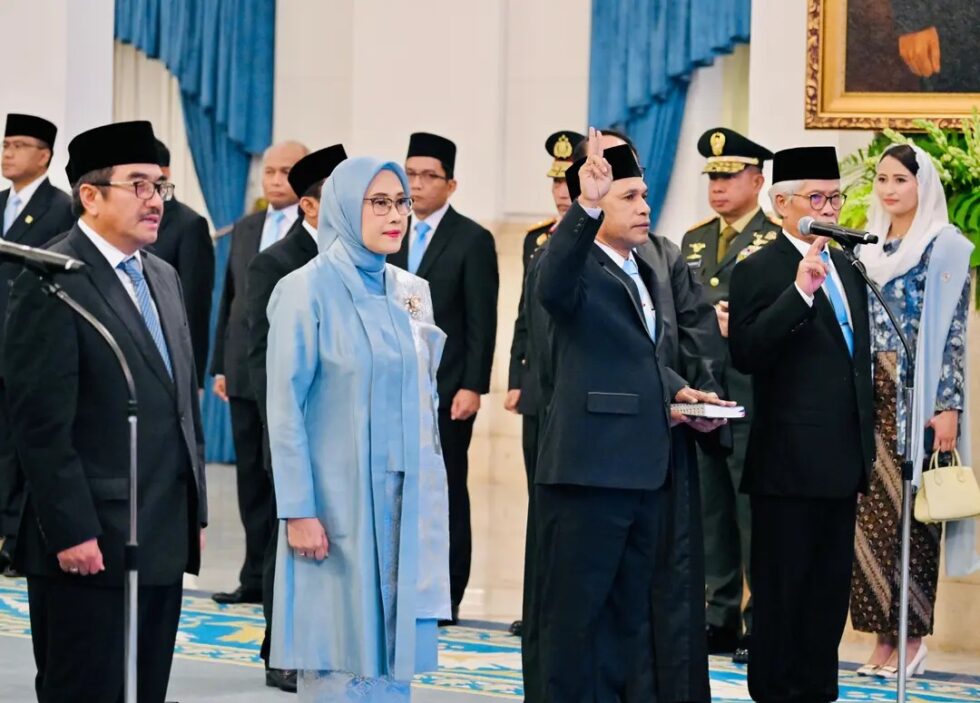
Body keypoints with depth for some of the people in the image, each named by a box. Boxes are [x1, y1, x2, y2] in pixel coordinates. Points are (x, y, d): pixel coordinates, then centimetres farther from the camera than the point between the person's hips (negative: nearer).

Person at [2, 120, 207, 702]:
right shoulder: (52, 283, -10)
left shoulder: (163, 278, 16)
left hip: (164, 543, 8)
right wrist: (73, 533, -18)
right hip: (91, 545, -8)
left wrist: (195, 513, 16)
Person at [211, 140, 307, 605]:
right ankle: (256, 577, 15)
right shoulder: (244, 230, 14)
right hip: (246, 374, 6)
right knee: (252, 477, 9)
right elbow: (229, 299, 16)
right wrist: (221, 365, 13)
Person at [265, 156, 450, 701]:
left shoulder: (410, 291, 10)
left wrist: (430, 501, 11)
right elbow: (285, 408, -10)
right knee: (340, 656, -1)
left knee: (392, 647, 7)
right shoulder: (308, 290, -8)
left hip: (406, 502, 6)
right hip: (338, 503, -6)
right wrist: (298, 511, -14)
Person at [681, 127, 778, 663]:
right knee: (710, 514, 10)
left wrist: (742, 327, -20)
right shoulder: (694, 241, 18)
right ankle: (720, 621, 17)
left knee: (753, 514, -5)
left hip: (751, 402, -7)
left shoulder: (778, 242, -3)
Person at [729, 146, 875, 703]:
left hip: (842, 463, 8)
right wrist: (801, 292, -30)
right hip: (790, 463, -8)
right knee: (781, 592, 0)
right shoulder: (759, 271, -9)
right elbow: (746, 354, -21)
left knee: (830, 592, 12)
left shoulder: (847, 270, 15)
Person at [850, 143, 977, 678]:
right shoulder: (869, 248, 14)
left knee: (911, 511, -4)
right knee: (871, 512, 3)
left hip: (915, 396, -6)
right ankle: (883, 635, 7)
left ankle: (912, 637, 1)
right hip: (869, 394, 6)